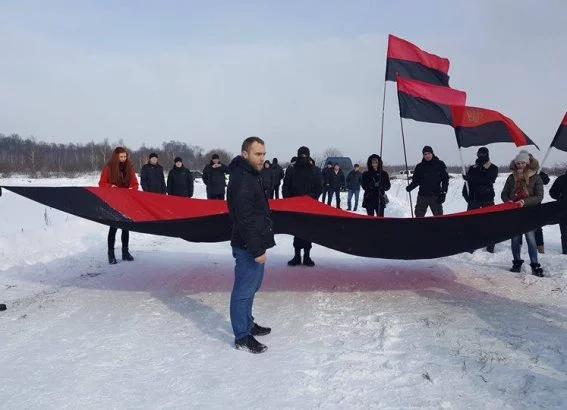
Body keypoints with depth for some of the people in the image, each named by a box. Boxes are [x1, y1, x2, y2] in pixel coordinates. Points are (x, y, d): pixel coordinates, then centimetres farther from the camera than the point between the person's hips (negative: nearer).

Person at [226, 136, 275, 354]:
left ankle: (248, 324, 36)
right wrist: (256, 250, -24)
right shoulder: (241, 180, -20)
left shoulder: (251, 176, 13)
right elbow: (245, 219, -24)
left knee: (250, 287, 21)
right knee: (244, 291, 0)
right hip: (248, 247, -11)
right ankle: (242, 337, 10)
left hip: (255, 244, 11)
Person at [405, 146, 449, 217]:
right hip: (422, 196, 2)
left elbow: (445, 179, 3)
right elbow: (416, 180, 9)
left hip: (436, 196, -2)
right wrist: (410, 187, -12)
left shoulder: (440, 164, 1)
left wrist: (443, 193, -5)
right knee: (419, 216, 4)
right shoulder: (419, 167, 6)